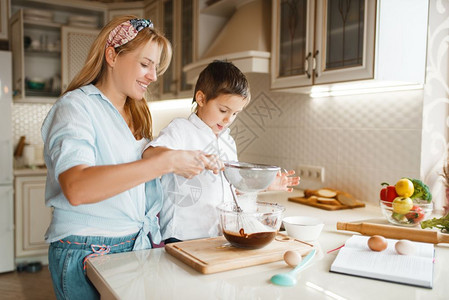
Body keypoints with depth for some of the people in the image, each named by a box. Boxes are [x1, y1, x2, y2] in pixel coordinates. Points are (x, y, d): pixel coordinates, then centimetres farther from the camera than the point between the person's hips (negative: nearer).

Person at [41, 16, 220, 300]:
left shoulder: (136, 115, 14)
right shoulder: (75, 106, -10)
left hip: (140, 245, 7)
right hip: (87, 252, -6)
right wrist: (167, 162, -29)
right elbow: (76, 188, -28)